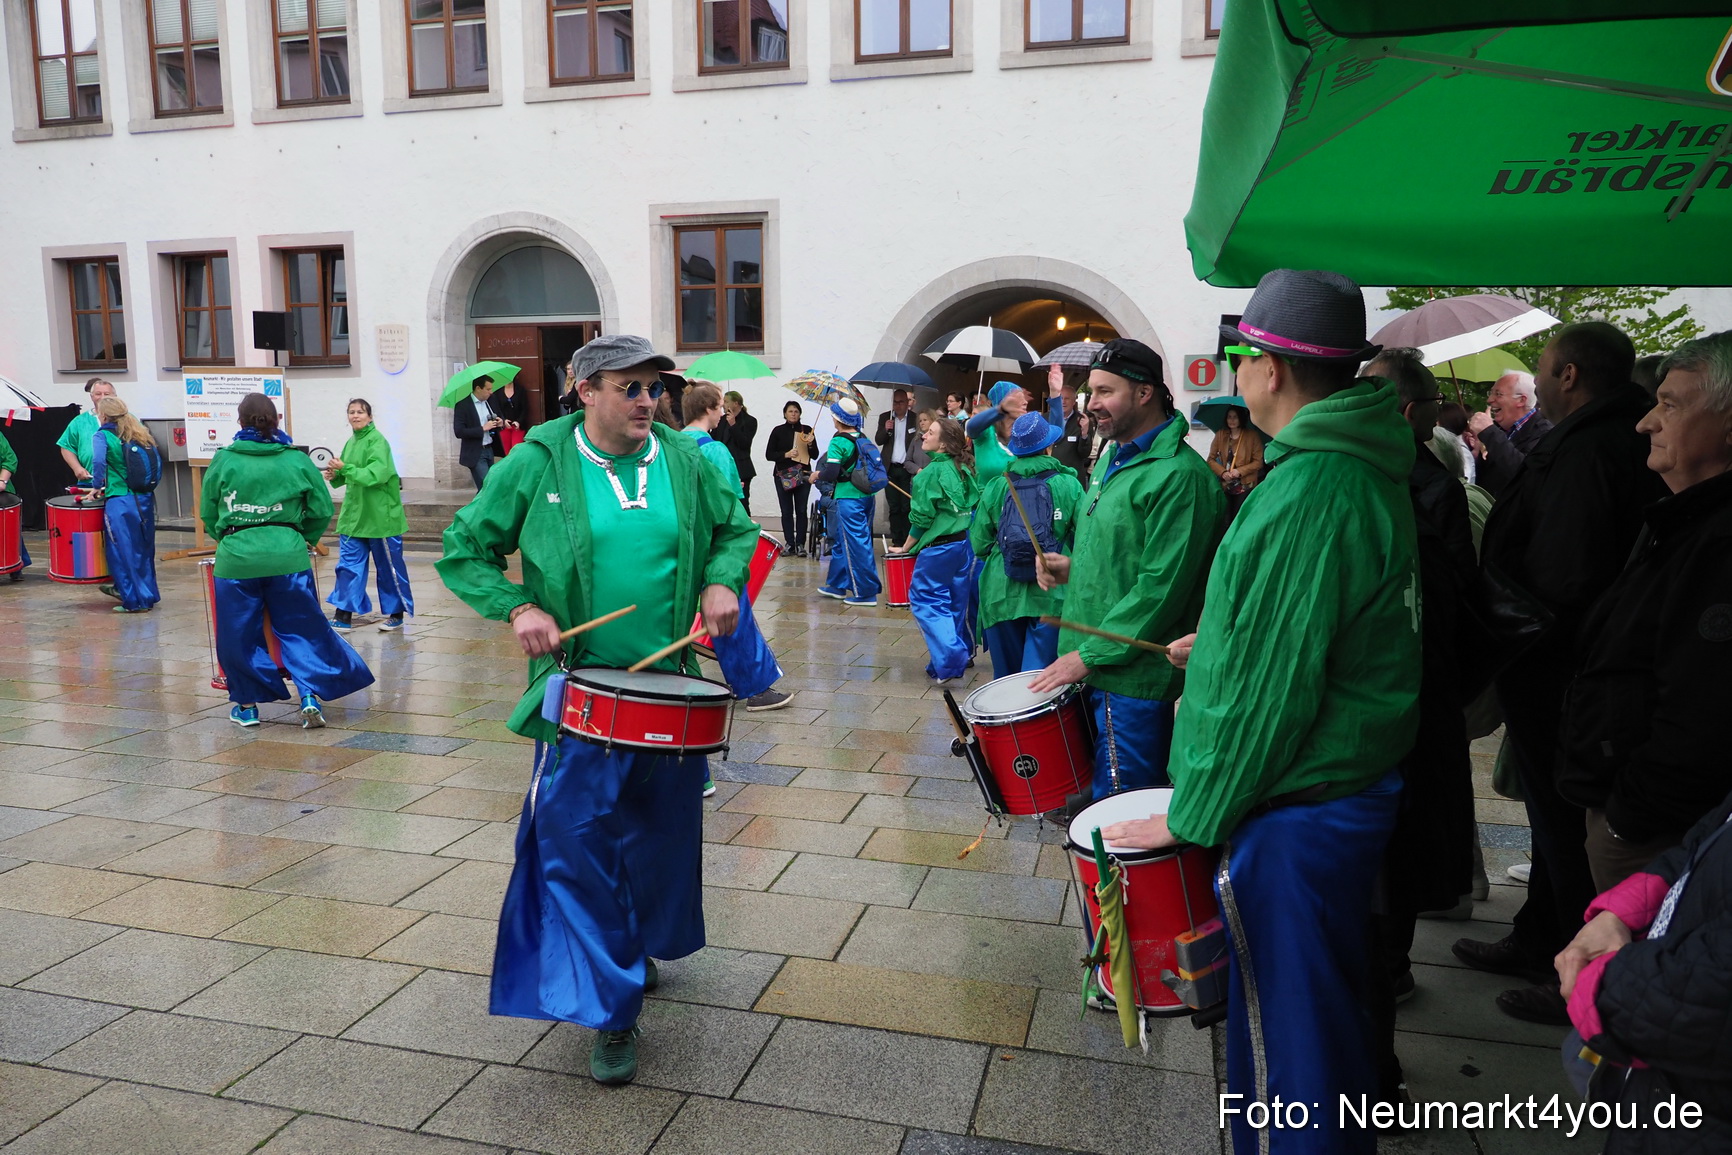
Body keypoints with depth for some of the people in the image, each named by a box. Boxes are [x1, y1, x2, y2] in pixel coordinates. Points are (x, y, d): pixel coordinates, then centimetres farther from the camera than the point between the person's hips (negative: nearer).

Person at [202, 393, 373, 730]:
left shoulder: (223, 460, 2)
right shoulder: (298, 460, 2)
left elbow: (207, 513, 9)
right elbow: (322, 510, 5)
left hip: (236, 558, 0)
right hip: (287, 556, 0)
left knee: (238, 635, 13)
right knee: (300, 628, 10)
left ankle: (247, 704, 21)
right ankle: (311, 696, 1)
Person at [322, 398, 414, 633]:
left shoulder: (377, 441, -12)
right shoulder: (351, 442, 10)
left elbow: (376, 474, -23)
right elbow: (348, 477, 18)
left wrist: (345, 468, -26)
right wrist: (334, 476, -1)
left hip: (380, 515, -7)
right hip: (354, 514, 7)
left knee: (389, 565, 5)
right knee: (348, 564, 6)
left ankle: (396, 614, 17)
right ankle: (343, 615, 10)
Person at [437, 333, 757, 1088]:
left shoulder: (684, 461, 2)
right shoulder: (537, 464, -6)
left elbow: (735, 528, 17)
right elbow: (463, 550, 1)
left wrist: (723, 580, -3)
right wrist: (517, 607, -15)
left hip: (671, 685, 4)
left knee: (661, 833, 17)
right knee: (577, 842, -4)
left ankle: (642, 946, 44)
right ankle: (612, 1012, 9)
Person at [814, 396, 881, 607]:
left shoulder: (838, 442, -14)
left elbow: (831, 474, -20)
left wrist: (817, 475, 0)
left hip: (848, 499, -8)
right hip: (866, 496, 8)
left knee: (856, 545, -1)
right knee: (841, 541, 19)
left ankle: (866, 593, 3)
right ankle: (838, 585, 29)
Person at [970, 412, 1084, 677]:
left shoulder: (995, 487, 1)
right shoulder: (1068, 485, -4)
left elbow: (979, 544, 2)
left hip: (1002, 595, 2)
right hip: (1052, 595, -2)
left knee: (1006, 675, 14)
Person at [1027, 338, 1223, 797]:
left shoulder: (1179, 475, -17)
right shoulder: (1114, 461, 14)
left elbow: (1162, 585, -22)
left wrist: (1089, 655, -19)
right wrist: (1073, 567, 5)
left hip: (1135, 677, -9)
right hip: (1093, 667, 9)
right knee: (1091, 790, 17)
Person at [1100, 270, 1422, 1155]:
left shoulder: (1307, 493, -25)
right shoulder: (1363, 465, 7)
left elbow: (1269, 688, -25)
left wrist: (1191, 817, -17)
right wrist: (1221, 644, 18)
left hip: (1292, 809, -10)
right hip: (1353, 786, 10)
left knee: (1284, 1029, 7)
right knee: (1330, 1007, 26)